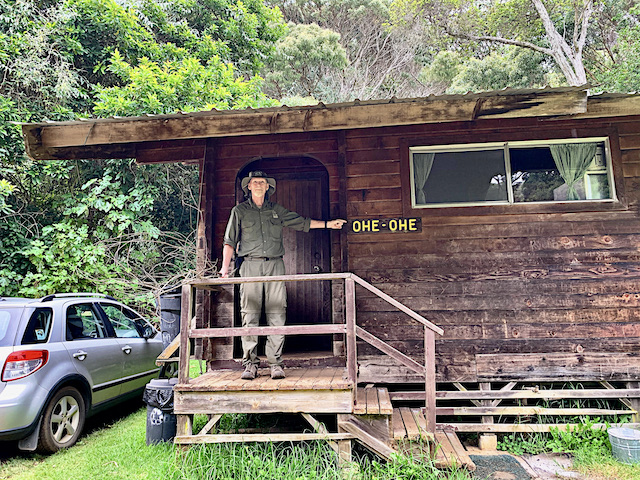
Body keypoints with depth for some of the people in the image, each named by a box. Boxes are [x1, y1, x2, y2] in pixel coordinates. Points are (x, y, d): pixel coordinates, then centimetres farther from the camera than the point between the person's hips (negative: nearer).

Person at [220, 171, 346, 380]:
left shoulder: (276, 210, 18)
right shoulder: (239, 211, 12)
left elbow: (301, 222, 24)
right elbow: (230, 241, 9)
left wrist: (327, 224, 21)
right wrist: (225, 267, -2)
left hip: (274, 265, 2)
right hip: (250, 264, -1)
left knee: (276, 315, -3)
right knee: (250, 315, -4)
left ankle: (275, 363, 3)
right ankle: (250, 363, 4)